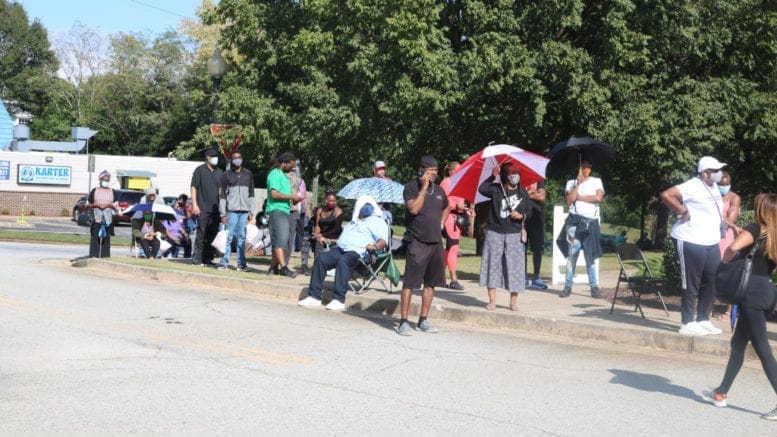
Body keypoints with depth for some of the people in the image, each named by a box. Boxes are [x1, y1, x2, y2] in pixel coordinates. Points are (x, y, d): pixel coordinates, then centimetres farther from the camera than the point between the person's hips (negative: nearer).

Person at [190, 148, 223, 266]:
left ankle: (208, 258, 13)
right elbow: (194, 188, -2)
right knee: (201, 234, -7)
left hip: (216, 208, 5)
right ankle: (197, 258, -2)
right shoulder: (200, 170, 1)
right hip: (203, 208, -5)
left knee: (213, 234, 6)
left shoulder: (220, 172, 15)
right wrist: (194, 205, -10)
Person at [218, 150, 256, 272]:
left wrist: (251, 211, 6)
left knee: (242, 238, 3)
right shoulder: (226, 175, 5)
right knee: (228, 237, -5)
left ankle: (241, 263, 6)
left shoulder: (248, 174, 12)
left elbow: (251, 194, 14)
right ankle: (224, 263, 0)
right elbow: (222, 195, 3)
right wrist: (222, 214, -3)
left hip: (244, 211, 2)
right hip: (231, 211, -2)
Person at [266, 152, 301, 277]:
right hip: (277, 210, -10)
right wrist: (291, 197, -12)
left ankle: (273, 267, 12)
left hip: (284, 210, 10)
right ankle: (283, 267, -23)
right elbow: (274, 194, -18)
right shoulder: (275, 174, -8)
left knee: (278, 241, 9)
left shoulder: (282, 175, 23)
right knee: (280, 240, -16)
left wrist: (293, 198, 12)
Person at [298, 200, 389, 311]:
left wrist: (374, 247, -28)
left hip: (358, 252, -8)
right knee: (321, 259, -15)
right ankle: (314, 296, -15)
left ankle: (339, 300, -41)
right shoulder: (355, 220, 35)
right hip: (341, 248, 8)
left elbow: (383, 241, -7)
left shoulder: (377, 222, 9)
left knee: (343, 261, -37)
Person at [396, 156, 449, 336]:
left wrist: (441, 223, 16)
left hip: (436, 242, 7)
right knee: (410, 283, -7)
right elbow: (414, 209, -19)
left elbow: (446, 208, 32)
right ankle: (404, 322, -3)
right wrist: (424, 188, -16)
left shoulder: (439, 190, 14)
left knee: (431, 283, 9)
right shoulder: (411, 187, -4)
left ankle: (423, 320, 18)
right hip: (418, 242, -7)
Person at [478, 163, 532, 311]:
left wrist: (521, 215, -7)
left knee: (515, 267, 0)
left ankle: (513, 301, 11)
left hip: (514, 234, 1)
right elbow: (482, 189, -15)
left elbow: (529, 212, 13)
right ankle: (492, 300, 10)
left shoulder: (522, 192, 9)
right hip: (495, 233, -1)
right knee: (493, 264, 2)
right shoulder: (496, 189, 1)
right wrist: (493, 176, -16)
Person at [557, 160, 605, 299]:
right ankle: (568, 286, 1)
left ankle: (594, 287, 4)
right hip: (575, 221, 0)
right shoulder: (571, 182, 10)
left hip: (591, 222, 0)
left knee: (590, 256, 3)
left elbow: (598, 197, -7)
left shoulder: (596, 181, 11)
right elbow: (569, 200, -5)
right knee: (571, 254, -3)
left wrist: (579, 197, -4)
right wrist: (578, 183, -7)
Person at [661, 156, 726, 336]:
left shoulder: (714, 187, 13)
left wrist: (723, 224, 15)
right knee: (691, 285, -2)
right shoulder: (693, 186, -16)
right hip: (691, 243, -9)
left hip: (711, 243, 9)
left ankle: (703, 320, 23)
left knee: (711, 282, 12)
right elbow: (666, 195, -26)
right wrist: (683, 211, -21)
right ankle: (688, 323, 6)